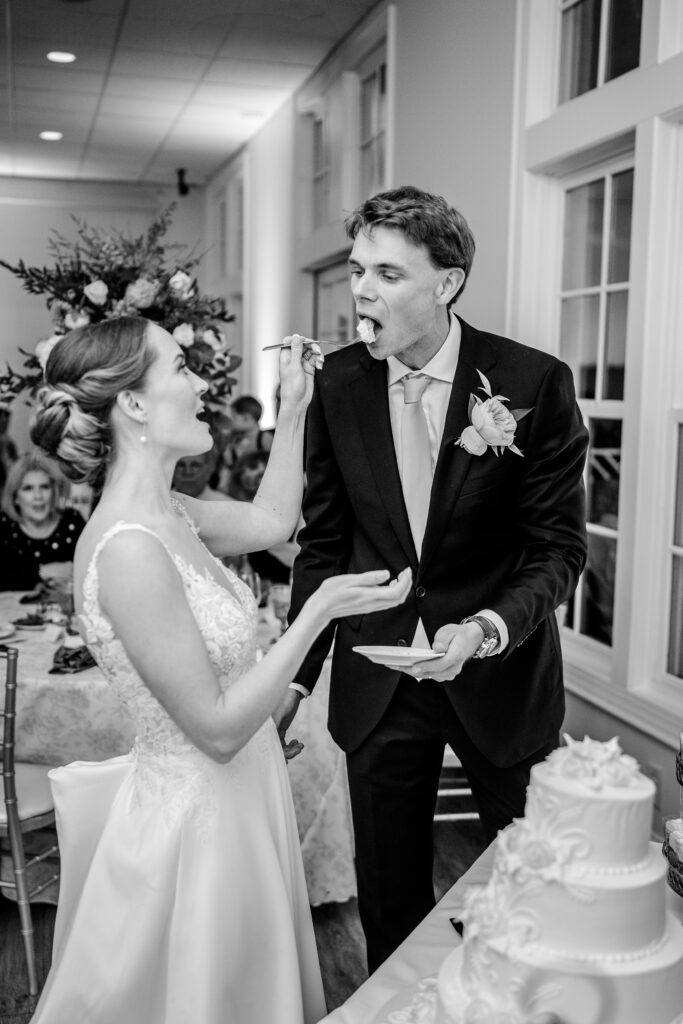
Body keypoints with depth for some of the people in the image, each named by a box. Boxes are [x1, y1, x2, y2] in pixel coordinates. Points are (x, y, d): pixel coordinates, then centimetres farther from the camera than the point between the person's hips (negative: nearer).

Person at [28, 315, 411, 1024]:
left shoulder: (162, 513, -2)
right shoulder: (129, 549, -29)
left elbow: (269, 519, 16)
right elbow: (218, 728, -25)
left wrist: (294, 406, 12)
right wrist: (320, 610, -24)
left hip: (233, 799, 9)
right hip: (197, 816, -9)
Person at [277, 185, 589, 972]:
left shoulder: (535, 383, -14)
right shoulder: (339, 383, -5)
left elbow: (558, 548, -9)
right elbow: (324, 543, 2)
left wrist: (487, 629, -27)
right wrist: (296, 674, -5)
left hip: (501, 677, -1)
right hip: (377, 678, 2)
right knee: (389, 902, 16)